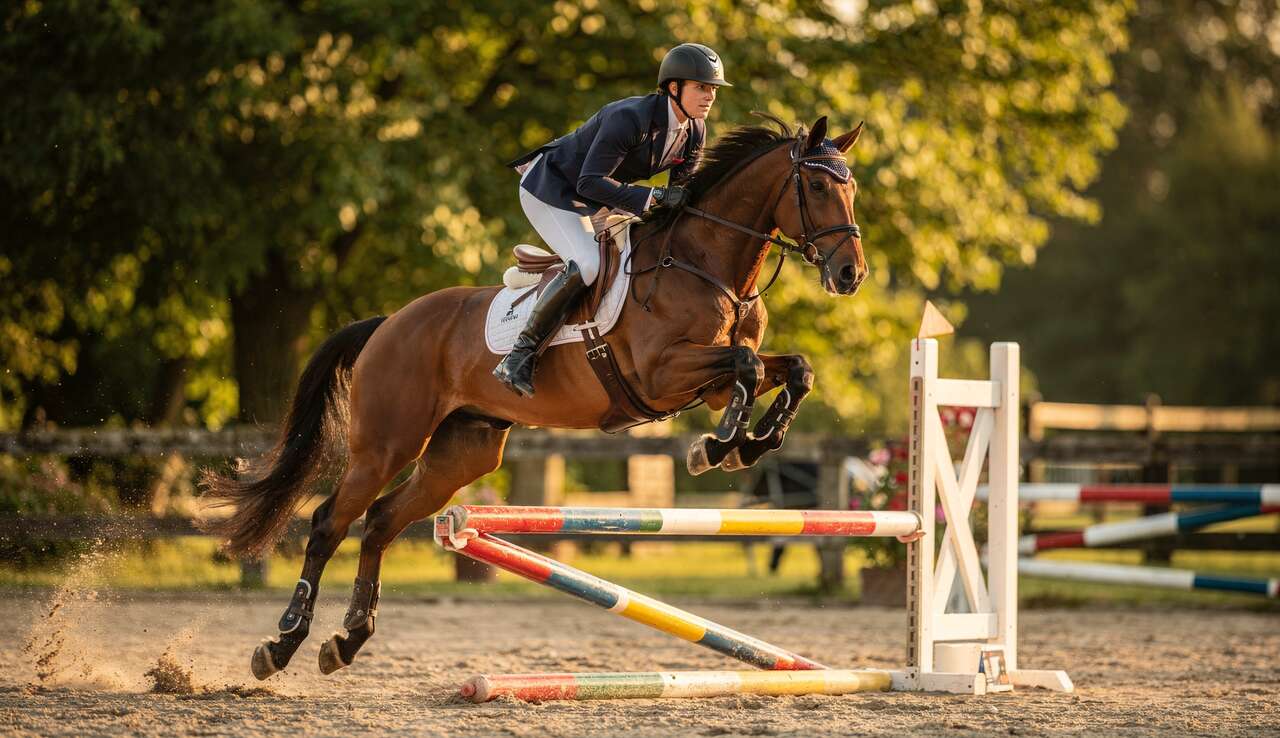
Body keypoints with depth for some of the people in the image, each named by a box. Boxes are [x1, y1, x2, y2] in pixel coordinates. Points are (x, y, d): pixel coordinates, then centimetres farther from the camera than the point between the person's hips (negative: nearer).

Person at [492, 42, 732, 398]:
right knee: (586, 265, -29)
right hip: (550, 190, -9)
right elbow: (590, 183, -36)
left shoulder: (695, 130, -8)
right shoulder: (630, 118, -33)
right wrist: (655, 196, -40)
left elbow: (682, 189, 7)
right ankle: (519, 356, -21)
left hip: (597, 198, 9)